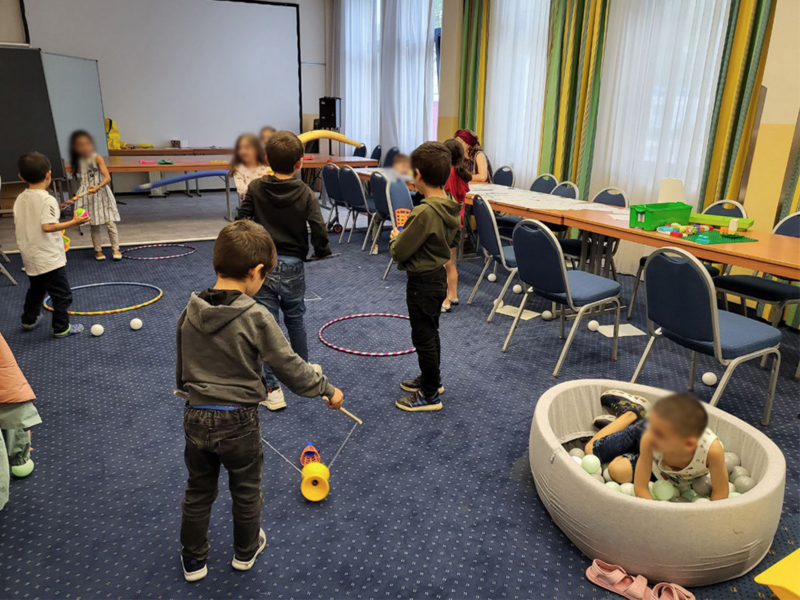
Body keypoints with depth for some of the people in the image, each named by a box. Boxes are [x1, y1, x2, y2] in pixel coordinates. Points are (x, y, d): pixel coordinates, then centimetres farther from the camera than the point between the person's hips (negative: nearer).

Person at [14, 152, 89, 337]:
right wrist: (73, 222, -27)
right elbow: (47, 226, -28)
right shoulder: (47, 200, -19)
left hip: (30, 258, 8)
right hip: (49, 259, -8)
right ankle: (61, 328, 9)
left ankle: (29, 320, 40)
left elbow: (16, 227, 10)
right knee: (62, 295, 4)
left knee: (36, 289, 28)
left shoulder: (20, 199, 4)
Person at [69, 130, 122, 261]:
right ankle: (98, 250, 19)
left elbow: (107, 177, -20)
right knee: (93, 226, 9)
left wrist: (98, 187, -36)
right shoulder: (78, 161, 4)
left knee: (110, 223, -5)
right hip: (87, 197, 4)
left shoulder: (97, 158, -11)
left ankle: (116, 249, 6)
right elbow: (81, 178, 17)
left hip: (101, 194, -4)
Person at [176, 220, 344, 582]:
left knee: (198, 492, 23)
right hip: (238, 422, -4)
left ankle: (193, 560, 39)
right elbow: (289, 367, -17)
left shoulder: (190, 313, -4)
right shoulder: (256, 317, -21)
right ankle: (245, 551, 42)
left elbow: (181, 368, 9)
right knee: (246, 491, 21)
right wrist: (327, 389, -4)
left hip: (196, 418, 4)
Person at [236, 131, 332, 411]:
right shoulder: (306, 194, -8)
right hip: (293, 267, 1)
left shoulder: (255, 188, -5)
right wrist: (322, 251, 5)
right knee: (296, 320, 21)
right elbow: (319, 231, -13)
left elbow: (242, 222, -3)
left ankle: (273, 389, 7)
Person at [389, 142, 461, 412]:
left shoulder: (425, 212, -29)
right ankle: (431, 379, 42)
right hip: (438, 276, 9)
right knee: (430, 334, 24)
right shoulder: (451, 208, -1)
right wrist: (406, 235, 8)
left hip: (423, 283, -9)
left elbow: (399, 251, -21)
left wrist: (395, 237, -1)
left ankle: (430, 395, 21)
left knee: (423, 338, 6)